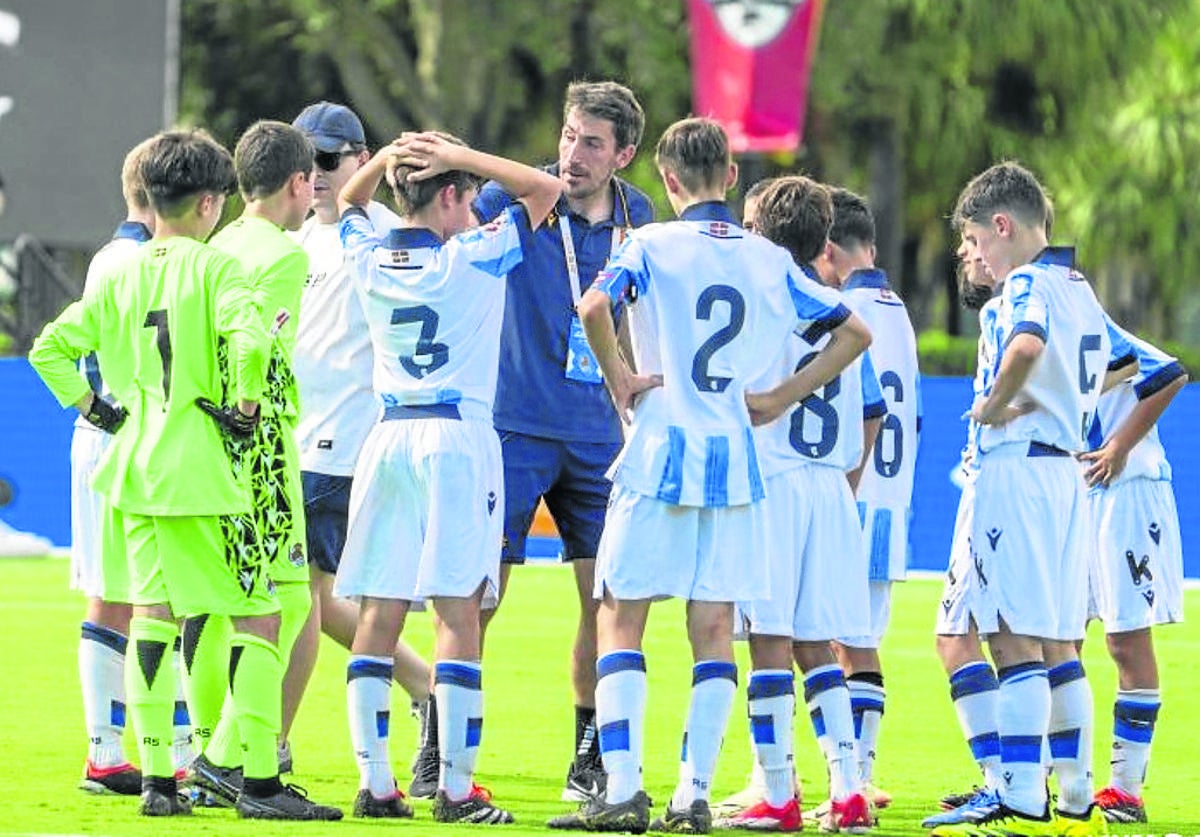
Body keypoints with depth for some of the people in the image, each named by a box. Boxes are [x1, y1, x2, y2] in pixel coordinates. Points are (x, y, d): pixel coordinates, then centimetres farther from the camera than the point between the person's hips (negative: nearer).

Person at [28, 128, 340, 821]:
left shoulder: (120, 276, 9)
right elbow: (247, 336, -27)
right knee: (258, 614, -1)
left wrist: (96, 409, 14)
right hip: (201, 471, -6)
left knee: (152, 614, 10)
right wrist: (245, 408, -14)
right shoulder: (214, 264, -9)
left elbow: (49, 350, 11)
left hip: (136, 469, 6)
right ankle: (262, 783, -6)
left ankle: (156, 778, 8)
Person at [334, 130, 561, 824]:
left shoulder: (369, 259, 6)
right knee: (457, 610, -6)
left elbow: (350, 201, 29)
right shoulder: (472, 260, -7)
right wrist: (459, 156, -3)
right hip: (459, 437, -5)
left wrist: (388, 156, 11)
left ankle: (375, 782, 1)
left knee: (380, 611, 3)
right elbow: (547, 189, 0)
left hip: (388, 438, 5)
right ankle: (456, 788, -9)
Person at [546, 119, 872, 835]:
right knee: (714, 631, 7)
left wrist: (618, 379, -7)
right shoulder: (772, 261, 9)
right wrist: (780, 399, 12)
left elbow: (595, 307, -21)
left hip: (659, 452, -3)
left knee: (622, 621, 2)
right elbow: (854, 333, 12)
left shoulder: (653, 245, -3)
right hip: (734, 457, 3)